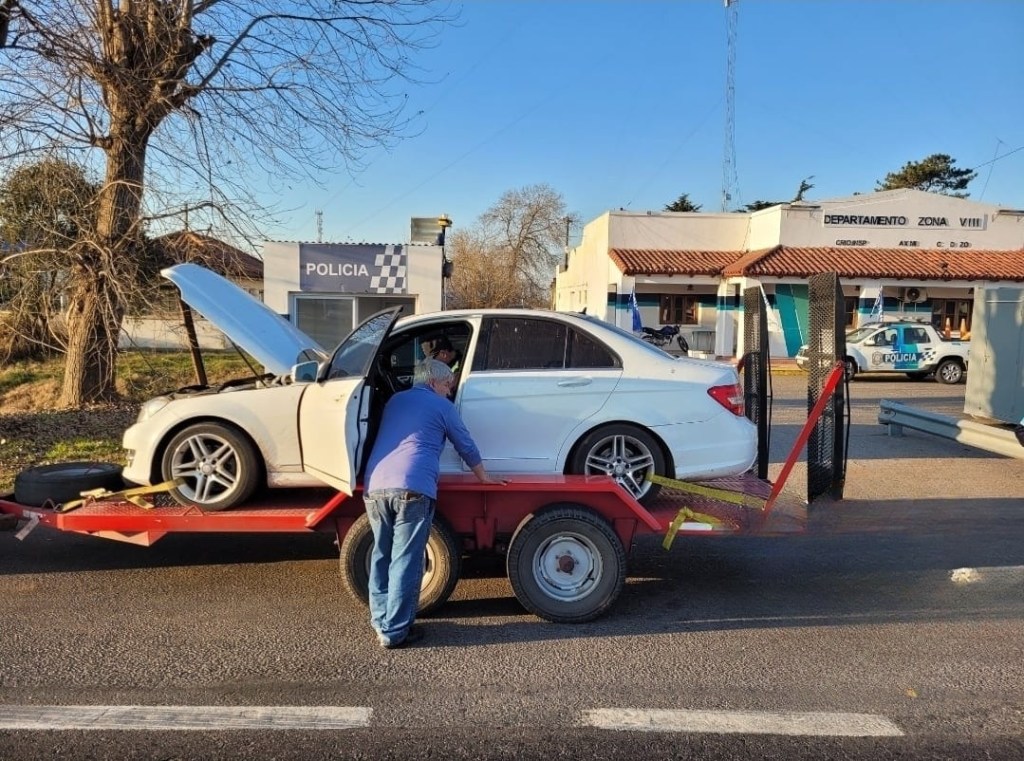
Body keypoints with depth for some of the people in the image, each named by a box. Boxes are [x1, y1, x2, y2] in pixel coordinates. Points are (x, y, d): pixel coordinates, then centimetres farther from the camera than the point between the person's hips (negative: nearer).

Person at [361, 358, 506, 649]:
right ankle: (395, 632, 2)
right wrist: (484, 476, 31)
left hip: (375, 486, 6)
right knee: (405, 560, -1)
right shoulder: (441, 405, 10)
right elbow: (465, 445, 16)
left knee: (382, 556, 16)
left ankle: (381, 622, 21)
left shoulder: (394, 401, 26)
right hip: (412, 487, -6)